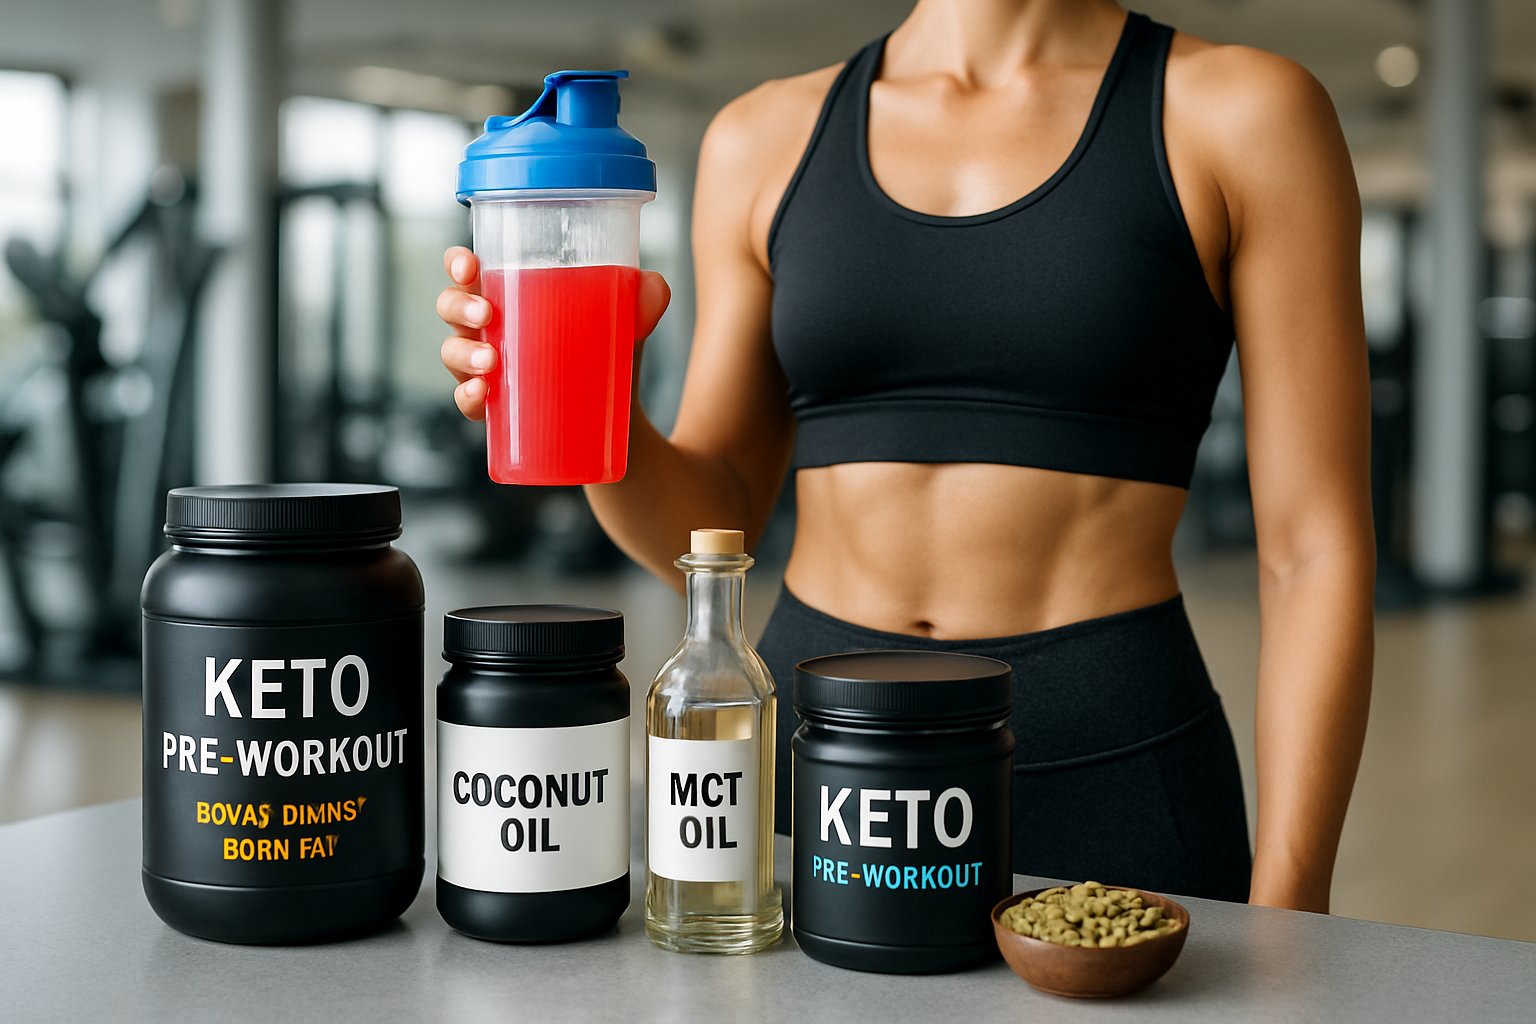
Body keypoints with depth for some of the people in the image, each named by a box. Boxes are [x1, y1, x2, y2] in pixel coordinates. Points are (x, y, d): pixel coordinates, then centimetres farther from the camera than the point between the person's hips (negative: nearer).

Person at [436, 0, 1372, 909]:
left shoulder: (1239, 115, -2)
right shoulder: (767, 141, 7)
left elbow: (1316, 548, -5)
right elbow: (714, 526, 10)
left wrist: (1282, 931, -10)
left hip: (1107, 773, -2)